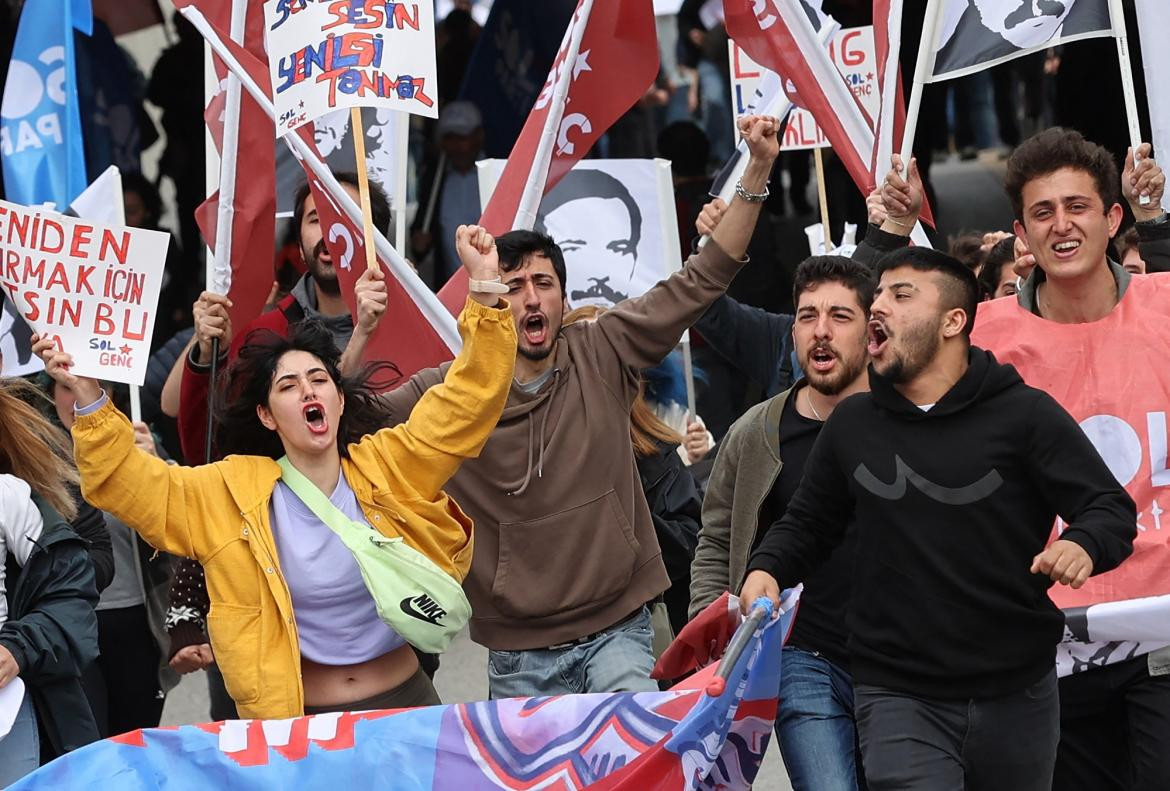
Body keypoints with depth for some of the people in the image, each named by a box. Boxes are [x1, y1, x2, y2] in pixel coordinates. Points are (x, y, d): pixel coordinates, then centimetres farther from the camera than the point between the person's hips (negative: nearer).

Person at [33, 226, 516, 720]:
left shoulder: (388, 466, -2)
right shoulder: (233, 495, -3)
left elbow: (466, 401, -5)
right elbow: (125, 481, -3)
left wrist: (483, 292, -15)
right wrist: (89, 398, -17)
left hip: (406, 702, 1)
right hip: (297, 721, -1)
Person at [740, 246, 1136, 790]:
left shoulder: (1024, 413, -3)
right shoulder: (852, 423, 9)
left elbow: (1110, 507, -4)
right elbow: (807, 522, 20)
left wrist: (1083, 546, -26)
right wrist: (767, 568, -1)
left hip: (1016, 693, -1)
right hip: (897, 697, 1)